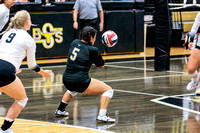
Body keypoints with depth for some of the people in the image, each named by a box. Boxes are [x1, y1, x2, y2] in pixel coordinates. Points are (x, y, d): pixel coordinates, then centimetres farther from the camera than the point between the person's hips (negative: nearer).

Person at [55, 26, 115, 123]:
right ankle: (102, 116, -15)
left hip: (66, 80, 7)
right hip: (79, 81, -7)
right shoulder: (92, 50, -7)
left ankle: (60, 110, 47)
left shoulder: (74, 43, 9)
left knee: (73, 89, 44)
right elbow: (101, 65, 9)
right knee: (108, 90, 1)